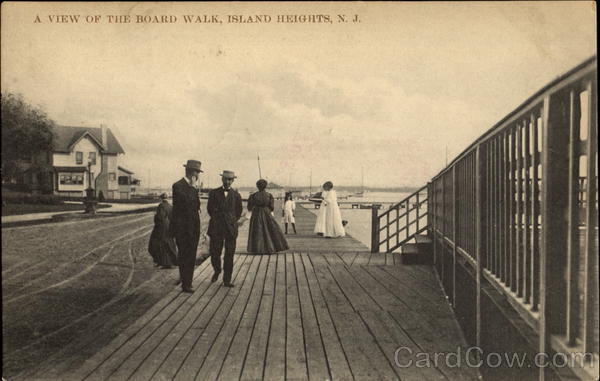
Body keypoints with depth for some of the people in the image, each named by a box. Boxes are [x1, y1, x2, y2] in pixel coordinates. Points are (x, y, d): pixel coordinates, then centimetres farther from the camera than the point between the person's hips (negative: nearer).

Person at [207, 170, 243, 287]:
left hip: (230, 228, 0)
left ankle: (227, 280, 9)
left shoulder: (236, 195, 6)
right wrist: (217, 219, 13)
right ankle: (217, 271, 30)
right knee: (214, 253, 0)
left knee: (229, 255, 0)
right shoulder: (214, 193, 6)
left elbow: (239, 212, 17)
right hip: (216, 228, 0)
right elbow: (210, 209, 15)